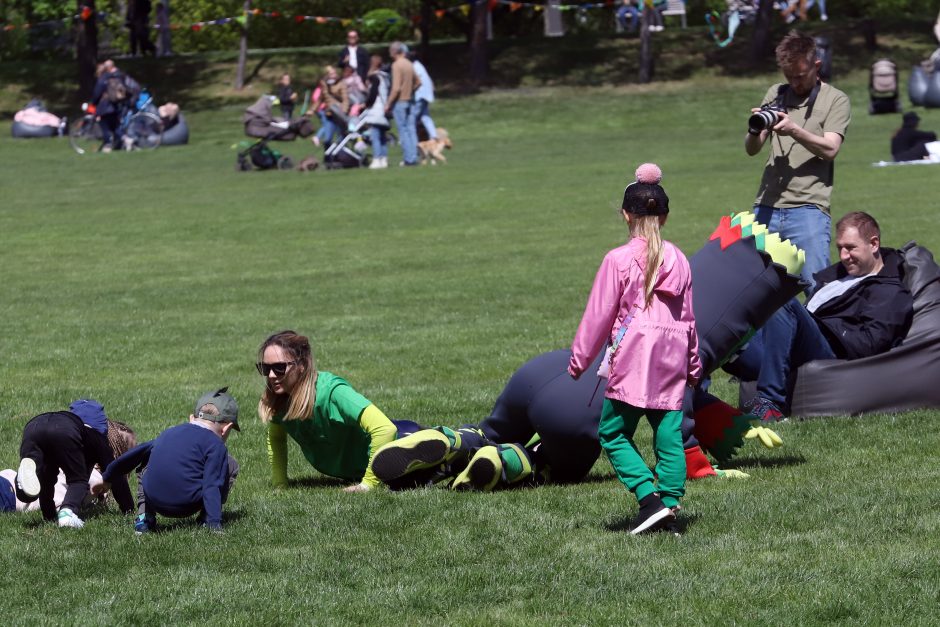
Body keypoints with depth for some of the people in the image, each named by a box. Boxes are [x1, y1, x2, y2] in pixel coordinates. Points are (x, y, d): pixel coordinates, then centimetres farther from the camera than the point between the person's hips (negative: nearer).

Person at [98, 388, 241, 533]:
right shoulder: (216, 445, 0)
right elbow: (211, 487, -10)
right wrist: (215, 524, -14)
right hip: (187, 504, -5)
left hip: (154, 503, 5)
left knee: (146, 464, 38)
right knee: (230, 464, 13)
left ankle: (144, 515, 17)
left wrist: (106, 478, 43)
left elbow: (133, 454, 29)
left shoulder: (168, 433, 20)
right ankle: (208, 519, 8)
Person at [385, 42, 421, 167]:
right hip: (411, 101, 7)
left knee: (403, 131, -2)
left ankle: (409, 158, -3)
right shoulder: (410, 64, 9)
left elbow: (396, 88, -19)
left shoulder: (397, 65, -13)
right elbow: (418, 82, 19)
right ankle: (414, 157, 7)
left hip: (400, 102, -7)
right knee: (411, 130, 7)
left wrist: (388, 104, -13)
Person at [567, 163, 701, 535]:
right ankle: (670, 505, 1)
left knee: (613, 434, 1)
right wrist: (693, 365, 27)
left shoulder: (618, 260, -6)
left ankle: (650, 497, -13)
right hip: (671, 361, 5)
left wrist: (579, 360, 7)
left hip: (632, 359, -5)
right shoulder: (678, 260, 9)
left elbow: (598, 316, -3)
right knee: (669, 436, 5)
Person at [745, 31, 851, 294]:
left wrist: (794, 130, -23)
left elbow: (830, 150, -9)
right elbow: (752, 150, 14)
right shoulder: (775, 95, 16)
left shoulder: (836, 100, 3)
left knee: (817, 286, -9)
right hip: (767, 207, 5)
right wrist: (755, 130, -9)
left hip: (808, 208, -4)